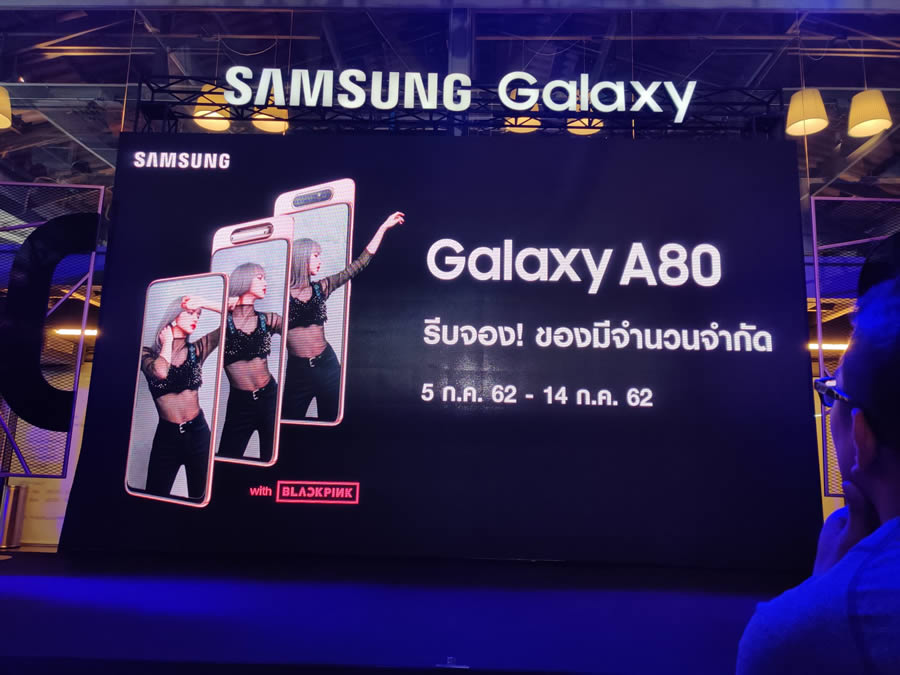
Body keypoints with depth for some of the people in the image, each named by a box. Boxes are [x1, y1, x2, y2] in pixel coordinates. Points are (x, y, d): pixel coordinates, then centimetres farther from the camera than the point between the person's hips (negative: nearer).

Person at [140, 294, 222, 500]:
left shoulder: (197, 349, 2)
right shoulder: (148, 353, -2)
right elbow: (160, 372, -26)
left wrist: (204, 303, -12)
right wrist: (168, 341, -11)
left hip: (197, 431, 2)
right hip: (166, 435, -2)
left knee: (200, 497, 12)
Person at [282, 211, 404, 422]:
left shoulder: (320, 288, 5)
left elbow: (360, 263, 5)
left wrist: (383, 228, 3)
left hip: (326, 364, 3)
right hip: (297, 369, -3)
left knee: (330, 421, 12)